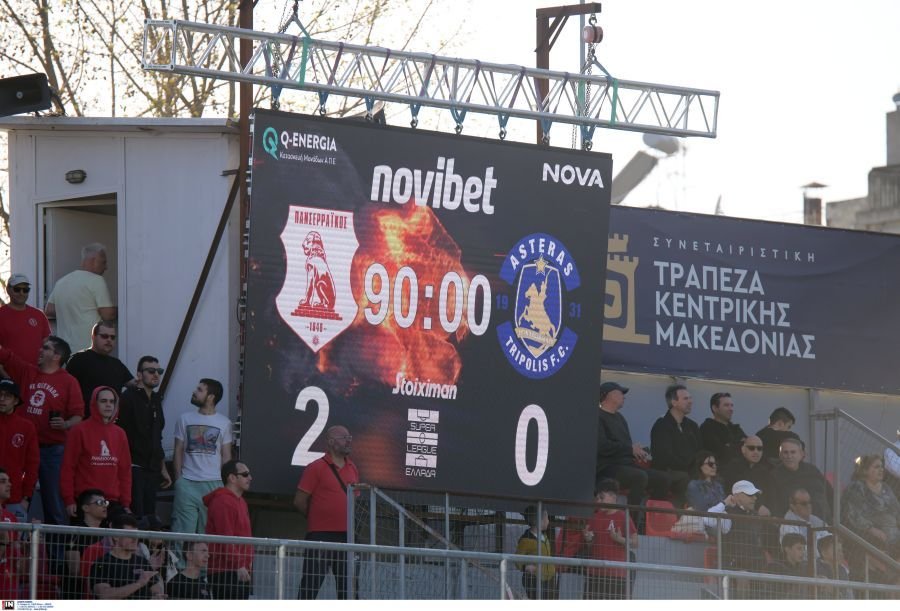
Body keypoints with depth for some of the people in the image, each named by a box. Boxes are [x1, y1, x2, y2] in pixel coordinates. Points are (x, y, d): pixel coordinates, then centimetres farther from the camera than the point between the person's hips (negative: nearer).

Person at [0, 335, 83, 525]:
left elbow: (78, 415, -3)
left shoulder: (68, 382, -1)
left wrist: (65, 424, -24)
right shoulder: (26, 372, 10)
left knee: (54, 503, -2)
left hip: (52, 449, -4)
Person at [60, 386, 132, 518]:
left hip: (113, 503, 4)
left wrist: (126, 503, 10)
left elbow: (125, 471, 15)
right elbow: (68, 468, -4)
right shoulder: (80, 431, -1)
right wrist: (69, 500, -9)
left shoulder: (119, 434, 14)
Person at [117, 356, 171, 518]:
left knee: (150, 516, 4)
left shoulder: (155, 400, 18)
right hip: (133, 467, -8)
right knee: (135, 516, -14)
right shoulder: (129, 397, -6)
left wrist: (163, 468, 26)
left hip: (151, 469, 8)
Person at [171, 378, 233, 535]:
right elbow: (178, 451, 9)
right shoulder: (185, 419, 10)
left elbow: (226, 456, 8)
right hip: (187, 483, 0)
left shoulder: (224, 423, 8)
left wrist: (225, 483, -1)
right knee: (183, 528, -6)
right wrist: (178, 478, 0)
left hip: (213, 483, 0)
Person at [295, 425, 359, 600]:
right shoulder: (316, 468, -5)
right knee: (311, 585, -6)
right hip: (321, 535, -6)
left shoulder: (352, 469, 13)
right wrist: (318, 518, 4)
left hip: (346, 535, 6)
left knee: (347, 586, 8)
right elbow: (300, 501, -4)